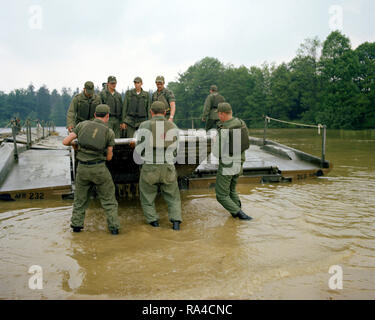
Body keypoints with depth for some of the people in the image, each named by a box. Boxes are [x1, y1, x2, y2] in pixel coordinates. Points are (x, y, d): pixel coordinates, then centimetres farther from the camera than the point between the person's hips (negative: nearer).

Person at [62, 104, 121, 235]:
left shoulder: (83, 124, 4)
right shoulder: (109, 132, -1)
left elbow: (65, 142, 2)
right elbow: (109, 157, 2)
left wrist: (74, 143, 23)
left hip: (82, 168, 2)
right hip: (99, 169, -2)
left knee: (80, 198, 20)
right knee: (108, 199, 10)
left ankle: (76, 225, 24)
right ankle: (113, 226, 8)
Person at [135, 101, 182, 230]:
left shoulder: (144, 126, -4)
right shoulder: (173, 127, 4)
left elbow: (139, 150, 0)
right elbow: (174, 151, 11)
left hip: (149, 169, -2)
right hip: (168, 168, 2)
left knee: (147, 198, 19)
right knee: (173, 198, 17)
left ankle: (153, 220, 13)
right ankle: (176, 221, 4)